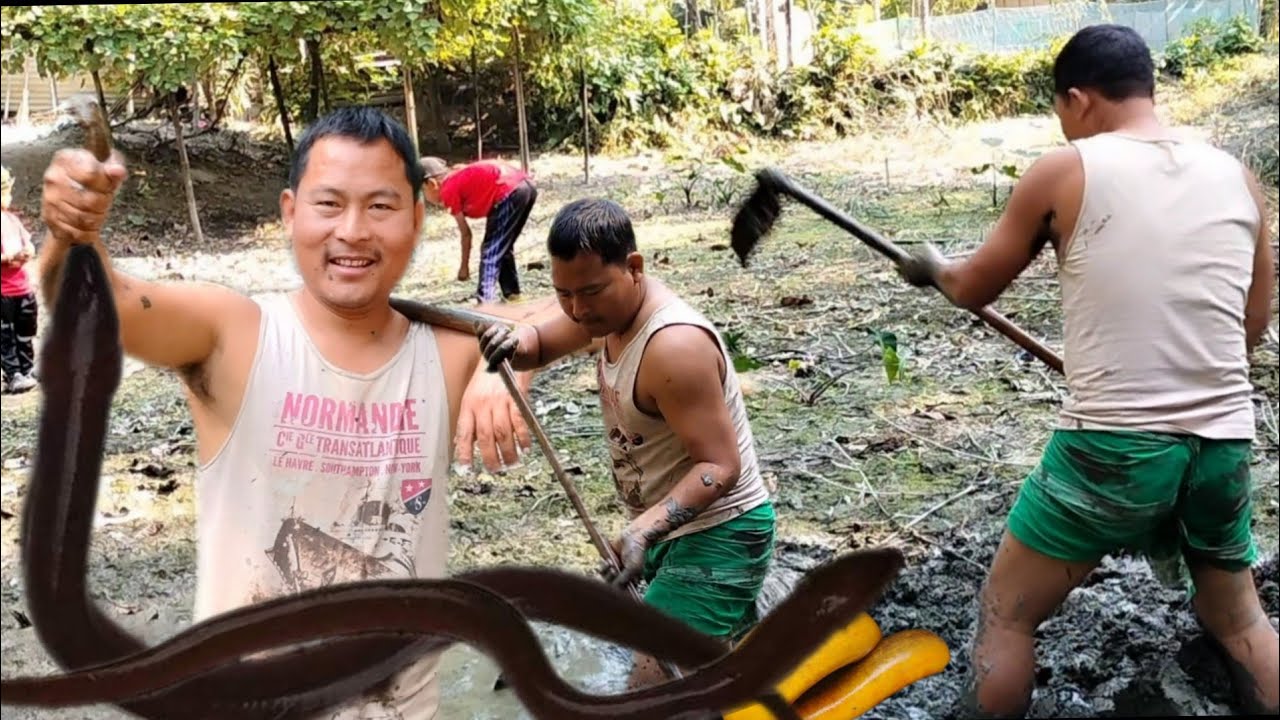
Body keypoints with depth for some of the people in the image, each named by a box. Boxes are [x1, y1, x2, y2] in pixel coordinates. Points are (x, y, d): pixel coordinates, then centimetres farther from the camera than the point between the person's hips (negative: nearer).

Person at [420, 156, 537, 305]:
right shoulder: (461, 178, 25)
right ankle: (512, 294, 30)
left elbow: (465, 233, 5)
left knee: (490, 251, -1)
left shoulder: (448, 190, 2)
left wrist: (464, 266, 13)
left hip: (510, 193, -9)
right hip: (527, 186, 9)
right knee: (503, 246, 23)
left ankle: (486, 302, -7)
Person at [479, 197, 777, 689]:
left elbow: (720, 467, -29)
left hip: (718, 535, -10)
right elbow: (541, 343, 10)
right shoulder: (609, 306, -2)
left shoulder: (674, 347, -30)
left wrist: (644, 529, -42)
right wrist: (514, 342, -14)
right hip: (677, 528, 10)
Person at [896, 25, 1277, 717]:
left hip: (1110, 449, -5)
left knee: (1005, 614, 13)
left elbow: (973, 289, 6)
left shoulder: (1063, 172, -6)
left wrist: (931, 267, 28)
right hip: (1224, 445, 5)